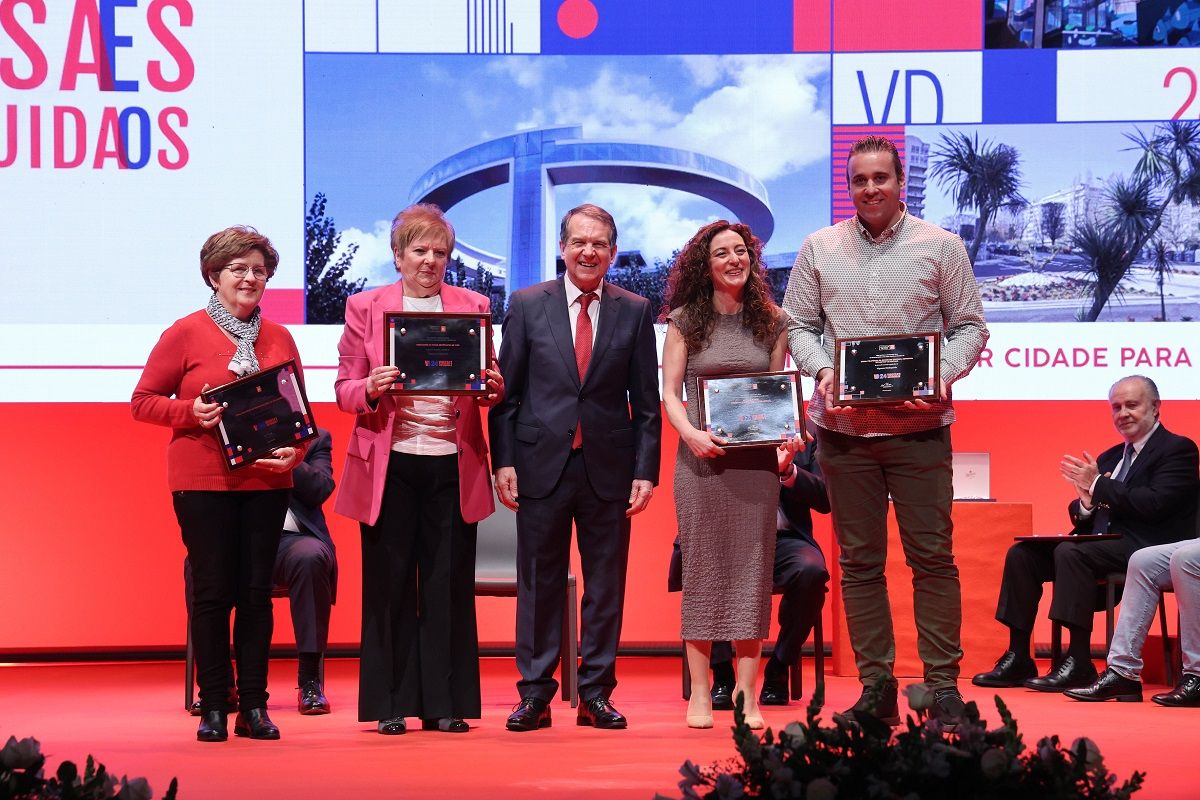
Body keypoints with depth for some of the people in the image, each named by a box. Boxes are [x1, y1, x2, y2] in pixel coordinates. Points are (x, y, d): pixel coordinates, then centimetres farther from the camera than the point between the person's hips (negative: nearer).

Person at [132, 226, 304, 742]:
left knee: (256, 591, 5)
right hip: (203, 480, -3)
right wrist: (191, 412, -16)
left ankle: (254, 707, 10)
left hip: (266, 481, 3)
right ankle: (212, 708, 6)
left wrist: (294, 451, -6)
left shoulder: (279, 338, 11)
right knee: (212, 591, -1)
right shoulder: (186, 333, 0)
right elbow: (143, 401, 1)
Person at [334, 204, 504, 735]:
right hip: (390, 464, -1)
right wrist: (371, 389, -17)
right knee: (390, 584, 1)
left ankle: (445, 703, 8)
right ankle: (391, 705, 8)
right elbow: (344, 390, 4)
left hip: (452, 462, 1)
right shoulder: (366, 307, 6)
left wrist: (492, 388, -11)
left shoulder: (474, 306, 11)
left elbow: (490, 386, 12)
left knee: (449, 584, 2)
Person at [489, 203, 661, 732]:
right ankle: (534, 694, 10)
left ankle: (596, 694, 12)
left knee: (606, 584, 4)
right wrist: (503, 461, -3)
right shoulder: (527, 306, 4)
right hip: (542, 464, -1)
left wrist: (646, 471, -2)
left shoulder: (635, 312, 5)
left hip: (608, 467, 1)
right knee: (539, 581, 3)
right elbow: (506, 391, 4)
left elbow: (646, 402, 5)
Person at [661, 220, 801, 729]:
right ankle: (699, 693, 4)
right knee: (701, 568, 1)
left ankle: (747, 695, 3)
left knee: (751, 569, 0)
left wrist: (789, 435, -9)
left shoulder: (771, 322, 8)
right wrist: (691, 433, -16)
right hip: (701, 458, -1)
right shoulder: (685, 320, 4)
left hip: (756, 458, 1)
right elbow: (670, 392, 2)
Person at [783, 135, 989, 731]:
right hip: (843, 428, 2)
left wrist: (943, 374, -12)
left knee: (932, 556, -3)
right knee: (859, 560, 5)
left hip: (919, 425, -2)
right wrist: (821, 370, -7)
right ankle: (876, 685, 10)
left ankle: (943, 684, 1)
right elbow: (798, 324, 11)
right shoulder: (819, 249, 9)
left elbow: (969, 325, 5)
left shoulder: (940, 247, 3)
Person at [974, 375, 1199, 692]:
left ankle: (1078, 663, -32)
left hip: (1147, 547, -8)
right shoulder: (1110, 457, 23)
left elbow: (1154, 505, -17)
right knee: (1020, 554, -6)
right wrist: (1086, 503, -5)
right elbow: (1083, 519, 19)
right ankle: (1018, 660, -8)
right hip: (1102, 544, 9)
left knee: (1070, 553, -32)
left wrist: (1098, 485, -11)